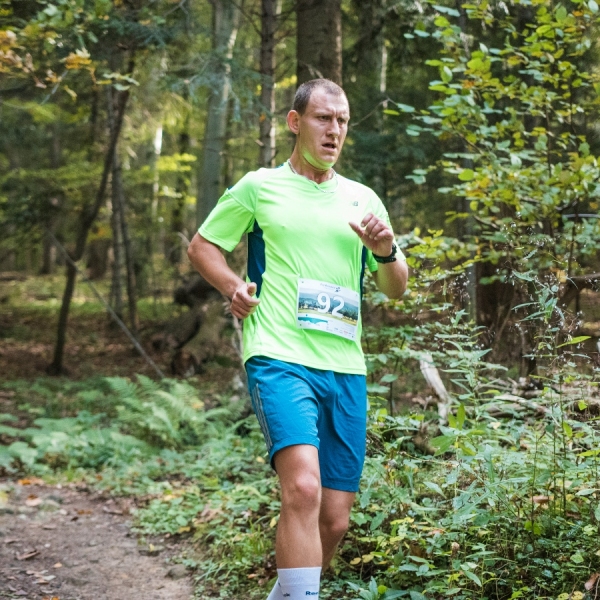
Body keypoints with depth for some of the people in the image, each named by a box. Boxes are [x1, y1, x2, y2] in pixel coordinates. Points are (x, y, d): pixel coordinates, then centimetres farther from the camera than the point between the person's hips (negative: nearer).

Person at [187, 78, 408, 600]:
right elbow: (202, 246, 15)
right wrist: (233, 285, -4)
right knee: (303, 489, -27)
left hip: (346, 368, 5)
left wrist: (387, 251, -3)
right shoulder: (258, 187, 7)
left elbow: (396, 289, 18)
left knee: (335, 520, 5)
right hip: (279, 360, -4)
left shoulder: (363, 200, 17)